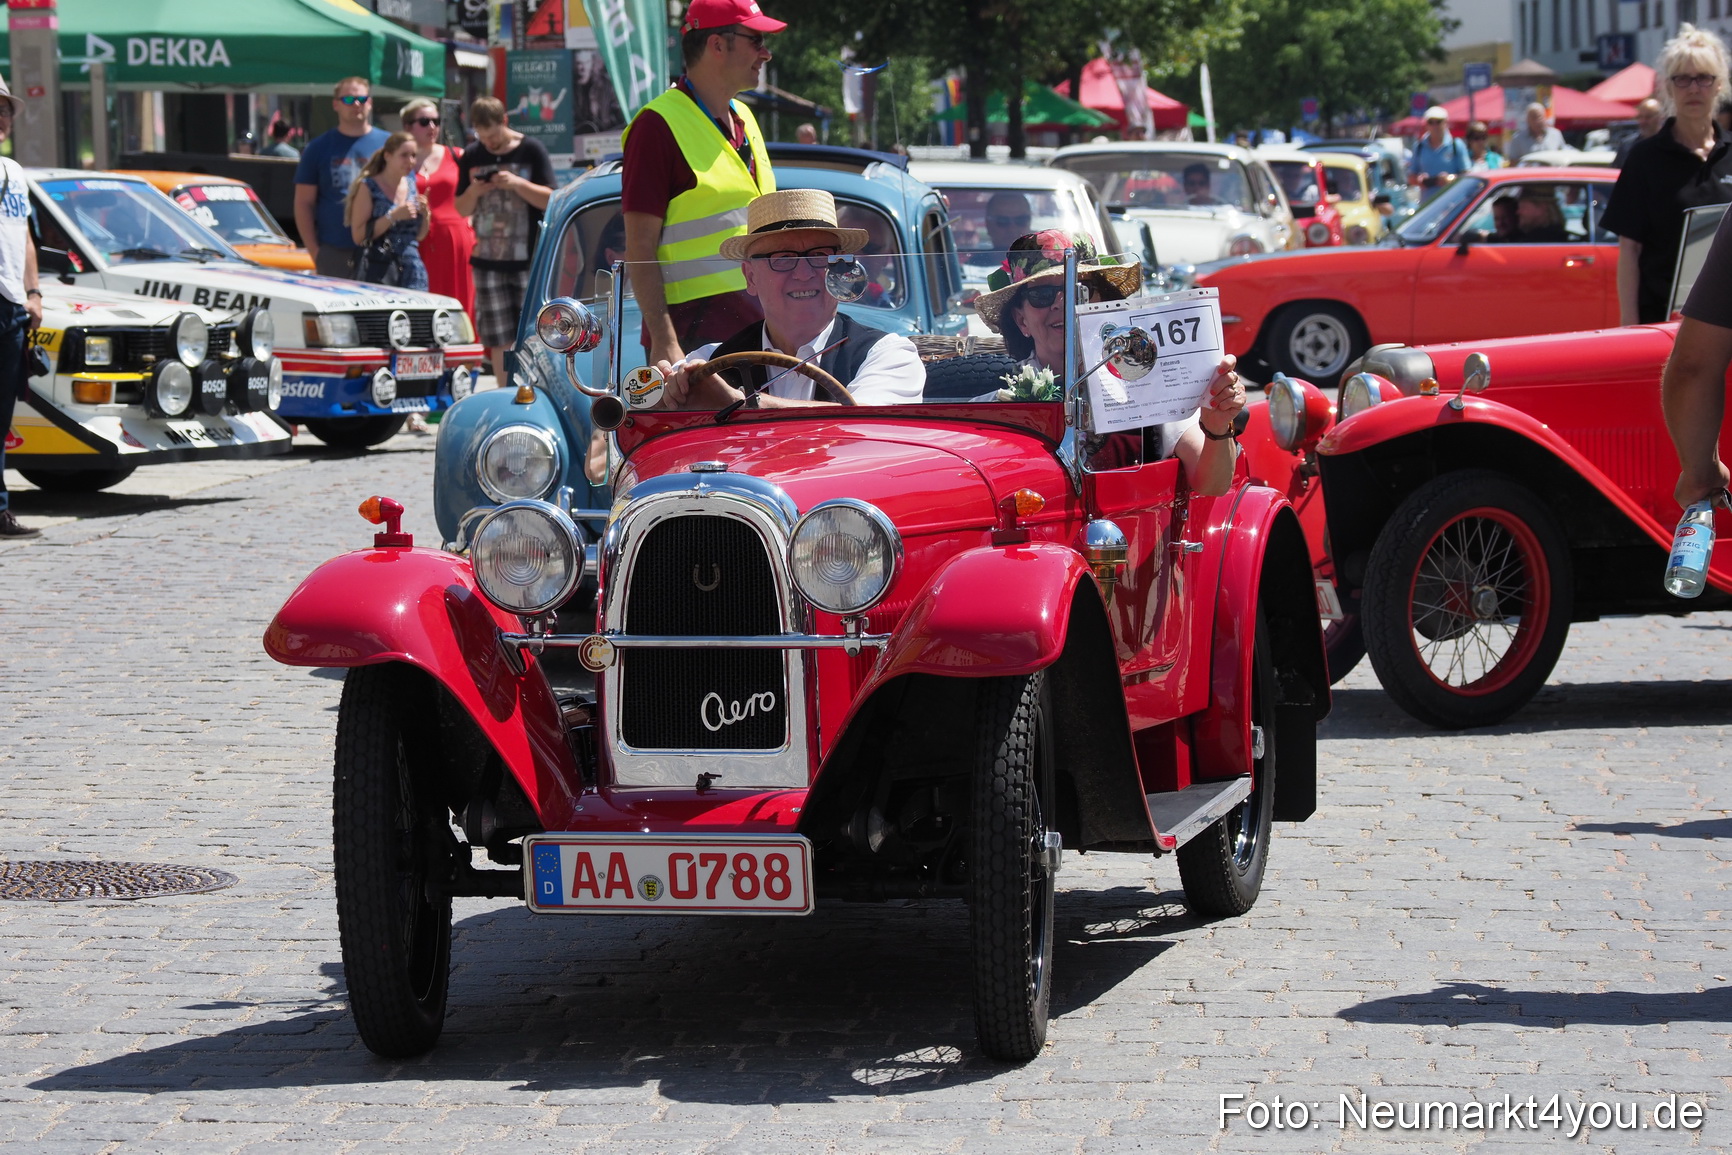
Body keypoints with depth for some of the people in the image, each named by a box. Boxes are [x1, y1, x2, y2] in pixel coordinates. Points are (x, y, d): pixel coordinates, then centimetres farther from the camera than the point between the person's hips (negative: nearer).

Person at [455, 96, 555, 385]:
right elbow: (461, 209, 12)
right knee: (499, 340, 2)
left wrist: (517, 183, -18)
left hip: (528, 260, -3)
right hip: (488, 261, 3)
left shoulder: (531, 151, -1)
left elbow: (550, 200, -4)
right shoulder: (471, 157, 9)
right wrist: (473, 192, -9)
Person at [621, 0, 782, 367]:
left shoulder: (744, 120, 18)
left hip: (757, 325, 8)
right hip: (693, 334, -8)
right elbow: (640, 248, -14)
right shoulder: (659, 125, -9)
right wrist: (663, 341, -21)